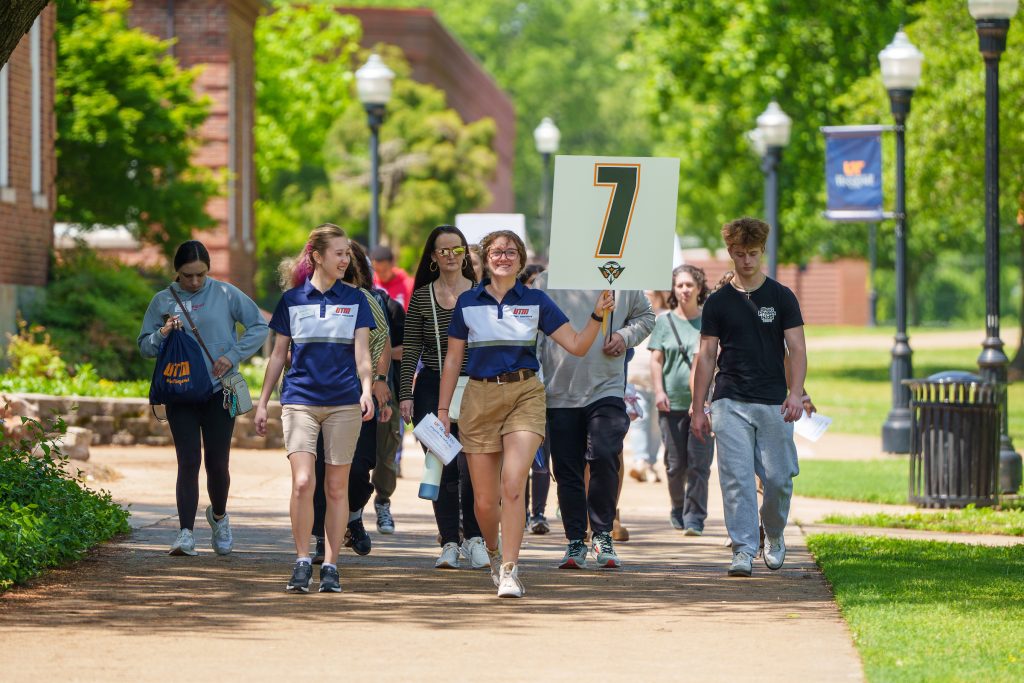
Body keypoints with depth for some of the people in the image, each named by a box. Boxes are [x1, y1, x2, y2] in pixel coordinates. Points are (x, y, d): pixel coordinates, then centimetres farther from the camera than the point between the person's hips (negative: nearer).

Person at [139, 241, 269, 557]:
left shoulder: (225, 294, 0)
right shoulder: (163, 301, 5)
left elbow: (259, 326, 4)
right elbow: (144, 346, 8)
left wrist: (233, 355, -7)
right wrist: (162, 334, -13)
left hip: (219, 391, 0)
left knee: (217, 463, 2)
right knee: (189, 462, -9)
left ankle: (218, 516, 30)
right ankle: (186, 533, -11)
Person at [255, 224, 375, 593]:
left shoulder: (355, 300, 7)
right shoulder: (292, 300, 6)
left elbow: (362, 352, 0)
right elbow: (279, 354, 12)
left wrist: (366, 390, -17)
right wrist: (262, 402, 10)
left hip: (344, 402, 1)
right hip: (300, 400, -1)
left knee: (337, 487, 2)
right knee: (303, 482, -14)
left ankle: (330, 566, 9)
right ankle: (302, 561, -1)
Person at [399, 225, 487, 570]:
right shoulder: (421, 297, 5)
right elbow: (410, 351, 5)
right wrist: (405, 394, -3)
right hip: (432, 389, 1)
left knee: (472, 467, -11)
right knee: (442, 468, -1)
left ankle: (474, 539, -1)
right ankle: (449, 544, 4)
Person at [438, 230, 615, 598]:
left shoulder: (536, 302, 5)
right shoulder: (468, 302, 7)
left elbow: (577, 345, 3)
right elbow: (453, 358, 12)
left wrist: (597, 315, -13)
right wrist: (443, 409, 8)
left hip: (524, 394, -1)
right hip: (480, 397, 1)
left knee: (513, 484, -19)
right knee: (485, 499, 3)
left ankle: (509, 571, -16)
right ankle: (493, 553, 33)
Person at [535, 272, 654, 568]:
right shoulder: (545, 283, 3)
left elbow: (646, 316, 21)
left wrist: (625, 336, 0)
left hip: (606, 390, -1)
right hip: (560, 395, 1)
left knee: (605, 457, -18)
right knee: (567, 472, 4)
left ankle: (602, 535, -3)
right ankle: (575, 542, 16)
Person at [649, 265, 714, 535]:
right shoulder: (665, 322, 9)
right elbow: (656, 360, 8)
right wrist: (658, 391, -5)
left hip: (703, 402, -1)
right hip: (672, 402, 1)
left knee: (699, 464, -8)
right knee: (675, 464, 4)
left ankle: (694, 518, -7)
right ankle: (678, 509, 25)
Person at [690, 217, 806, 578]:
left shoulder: (781, 297, 5)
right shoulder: (718, 302, 8)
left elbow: (796, 348, 0)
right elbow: (706, 355, 9)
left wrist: (795, 393, -16)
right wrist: (697, 408, 4)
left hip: (773, 403, 0)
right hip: (730, 402, 0)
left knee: (778, 479, 1)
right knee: (736, 478, -9)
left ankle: (774, 536, 26)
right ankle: (743, 550, -8)